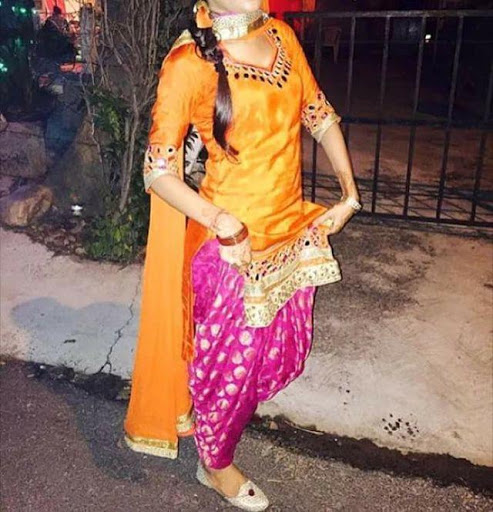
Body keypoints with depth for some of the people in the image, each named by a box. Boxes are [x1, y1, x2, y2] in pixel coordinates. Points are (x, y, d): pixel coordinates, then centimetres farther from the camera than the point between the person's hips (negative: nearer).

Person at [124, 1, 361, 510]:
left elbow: (320, 114, 13)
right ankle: (214, 463, 42)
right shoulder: (188, 61, -15)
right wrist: (223, 224, -24)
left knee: (284, 352, 21)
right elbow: (158, 171, -13)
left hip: (293, 230, 7)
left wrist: (349, 192, 7)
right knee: (232, 360, 11)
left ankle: (206, 411, 51)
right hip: (233, 242, -7)